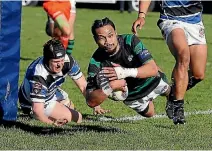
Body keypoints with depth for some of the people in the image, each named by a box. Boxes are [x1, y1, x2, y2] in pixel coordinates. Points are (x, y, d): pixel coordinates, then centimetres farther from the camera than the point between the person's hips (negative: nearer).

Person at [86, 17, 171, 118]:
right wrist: (109, 87, -53)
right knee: (149, 113, 24)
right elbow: (91, 102, -35)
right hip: (131, 95, 1)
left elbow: (153, 69, -38)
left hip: (152, 81, -1)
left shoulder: (130, 41, -32)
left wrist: (126, 72, -53)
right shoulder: (96, 62, -31)